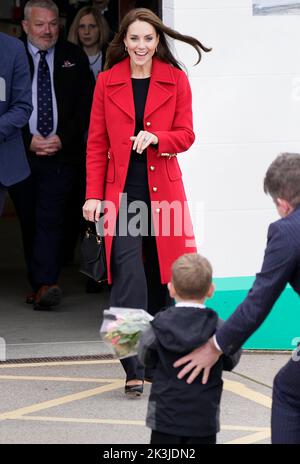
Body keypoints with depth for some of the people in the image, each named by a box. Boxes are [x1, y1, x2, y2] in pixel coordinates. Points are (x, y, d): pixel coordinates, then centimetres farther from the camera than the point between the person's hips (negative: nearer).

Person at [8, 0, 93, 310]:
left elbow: (86, 105, 5)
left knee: (50, 218, -14)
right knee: (28, 222, 6)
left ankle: (45, 285, -22)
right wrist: (29, 140, -9)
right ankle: (37, 284, 14)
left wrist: (62, 139, -7)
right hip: (21, 153, 1)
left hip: (61, 153, -1)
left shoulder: (74, 58, 8)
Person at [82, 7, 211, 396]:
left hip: (163, 188, 1)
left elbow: (186, 135, 4)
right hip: (122, 191, -1)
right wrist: (93, 195, -1)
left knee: (160, 275, 8)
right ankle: (134, 369, -12)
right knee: (128, 276, -11)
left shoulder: (175, 80, 5)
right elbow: (97, 143, 5)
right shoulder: (107, 82, 4)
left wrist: (155, 138, -17)